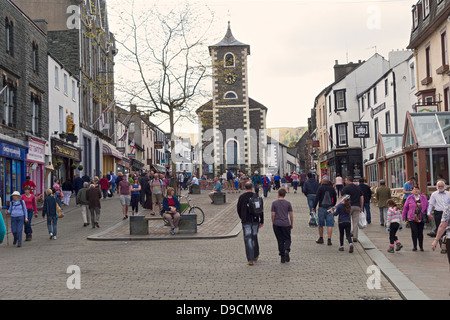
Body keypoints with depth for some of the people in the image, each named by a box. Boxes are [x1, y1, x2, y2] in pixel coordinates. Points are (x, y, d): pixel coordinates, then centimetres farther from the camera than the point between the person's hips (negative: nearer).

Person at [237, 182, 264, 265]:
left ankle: (250, 259, -6)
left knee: (248, 239, -1)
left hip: (246, 221, -2)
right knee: (255, 237, 19)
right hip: (255, 220, 2)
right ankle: (256, 256, 30)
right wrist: (261, 221, 6)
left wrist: (241, 218, 21)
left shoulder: (241, 197, -5)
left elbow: (238, 209, 3)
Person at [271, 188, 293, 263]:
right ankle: (287, 250, -21)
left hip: (277, 224, 0)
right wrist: (292, 224, 14)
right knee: (287, 239, 9)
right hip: (286, 224, 0)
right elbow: (291, 215, 3)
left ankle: (282, 257, 7)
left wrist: (273, 223, 12)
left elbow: (272, 215, -1)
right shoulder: (288, 203, 1)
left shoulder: (274, 203, 0)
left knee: (280, 240, 7)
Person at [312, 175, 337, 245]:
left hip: (322, 208, -2)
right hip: (330, 208, 2)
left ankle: (321, 238, 19)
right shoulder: (332, 188, 5)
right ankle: (329, 239, -6)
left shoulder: (320, 188, -5)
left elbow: (317, 198, -10)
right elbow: (335, 198, 13)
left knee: (321, 224, 11)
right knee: (329, 224, -1)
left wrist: (314, 207, -6)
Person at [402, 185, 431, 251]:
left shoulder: (423, 197, 7)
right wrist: (403, 217, 9)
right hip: (412, 218, -1)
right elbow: (405, 207, 8)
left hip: (421, 218, 1)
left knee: (420, 232, 4)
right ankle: (414, 246, 3)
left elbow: (427, 206, 11)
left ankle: (421, 246, 17)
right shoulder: (409, 198, 3)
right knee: (414, 231, -9)